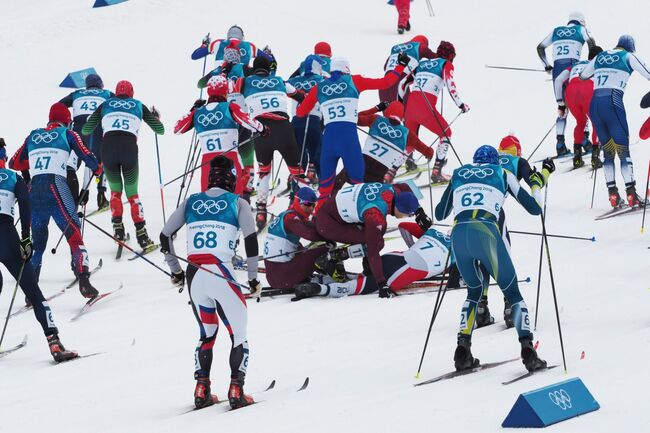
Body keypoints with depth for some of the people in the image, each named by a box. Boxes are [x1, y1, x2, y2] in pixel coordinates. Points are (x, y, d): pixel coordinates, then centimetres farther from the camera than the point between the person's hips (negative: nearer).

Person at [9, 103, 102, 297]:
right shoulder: (68, 134, 9)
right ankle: (83, 280, -18)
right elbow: (87, 157, 4)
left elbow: (14, 163, 24)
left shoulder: (33, 136, 20)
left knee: (36, 241, 13)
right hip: (55, 185, -4)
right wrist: (98, 170, 24)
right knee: (74, 235, -3)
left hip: (33, 189, 4)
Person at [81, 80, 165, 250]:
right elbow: (160, 130, 24)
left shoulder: (105, 105, 20)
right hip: (129, 149, 0)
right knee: (132, 193, 14)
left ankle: (118, 228, 9)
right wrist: (155, 116, 46)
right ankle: (142, 237, 2)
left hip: (108, 148, 0)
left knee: (115, 190, 24)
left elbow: (86, 130, 22)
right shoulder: (139, 106, 20)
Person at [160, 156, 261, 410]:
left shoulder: (191, 202, 15)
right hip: (221, 274, -4)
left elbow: (165, 236, 16)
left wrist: (175, 270, 27)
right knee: (239, 334, 7)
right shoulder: (237, 203, 5)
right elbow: (251, 240, -5)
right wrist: (253, 278, 4)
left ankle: (201, 390, 10)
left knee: (207, 333, 21)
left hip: (194, 276, 4)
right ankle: (236, 390, -7)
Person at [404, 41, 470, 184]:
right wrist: (461, 105, -4)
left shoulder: (422, 64, 25)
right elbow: (450, 84, -9)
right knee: (446, 133, 16)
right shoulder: (446, 65, 8)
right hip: (426, 108, -5)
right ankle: (436, 172, 6)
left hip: (410, 104, 6)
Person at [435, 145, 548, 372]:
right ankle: (527, 349, -12)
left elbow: (439, 214, 36)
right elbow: (535, 208, 22)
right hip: (486, 232, -3)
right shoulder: (502, 174, 20)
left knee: (474, 291, 26)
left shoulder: (458, 175, 27)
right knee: (512, 293, 8)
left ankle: (463, 349, 9)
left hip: (458, 235, 3)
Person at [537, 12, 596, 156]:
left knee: (562, 107, 8)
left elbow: (540, 48, 24)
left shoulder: (556, 31, 23)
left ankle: (560, 142, -5)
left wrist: (547, 66, 31)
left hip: (557, 67, 3)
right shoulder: (581, 29, 12)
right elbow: (591, 42, -7)